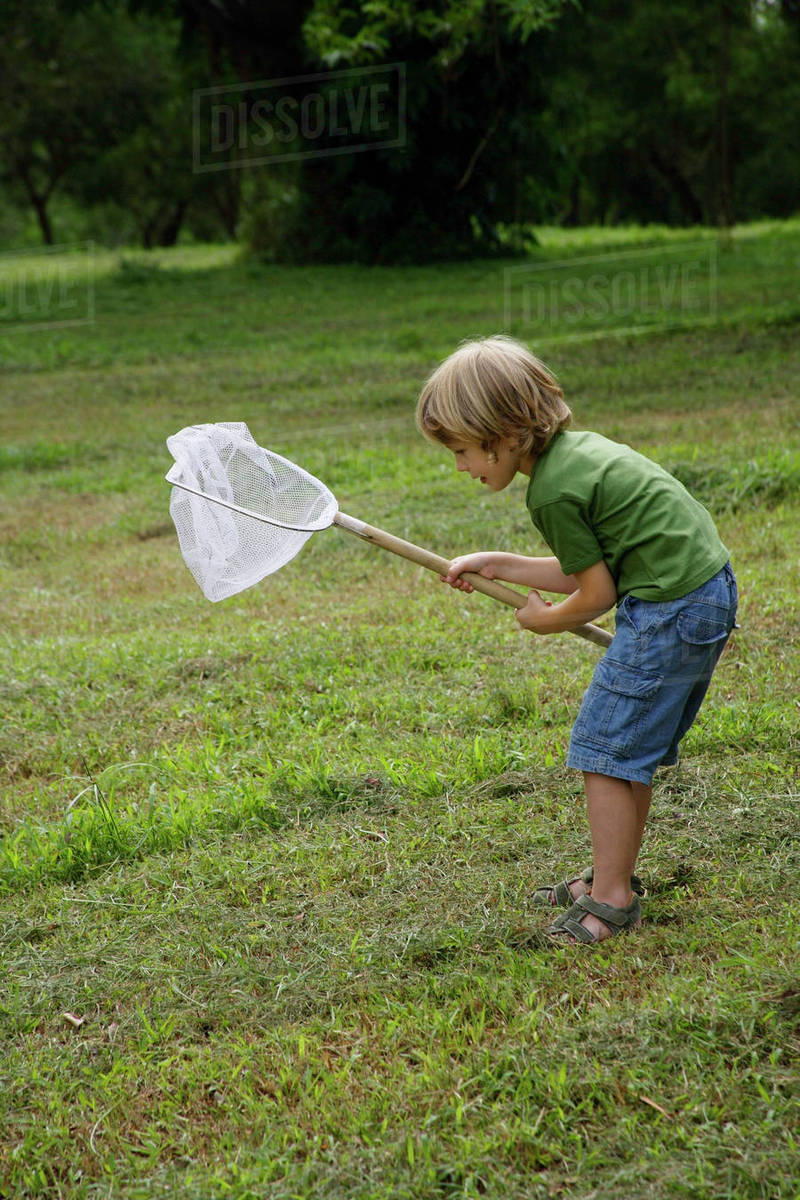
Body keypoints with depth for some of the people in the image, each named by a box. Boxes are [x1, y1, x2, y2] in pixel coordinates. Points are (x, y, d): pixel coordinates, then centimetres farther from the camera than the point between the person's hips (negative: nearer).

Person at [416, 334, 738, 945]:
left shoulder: (553, 491, -17)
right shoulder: (578, 447, 12)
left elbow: (596, 595, -11)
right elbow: (583, 570, 17)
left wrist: (544, 620, 8)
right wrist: (494, 565, 18)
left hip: (670, 609, -10)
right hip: (710, 589, 10)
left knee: (605, 748, -3)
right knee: (632, 747, 18)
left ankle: (611, 897, 2)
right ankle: (616, 876, 28)